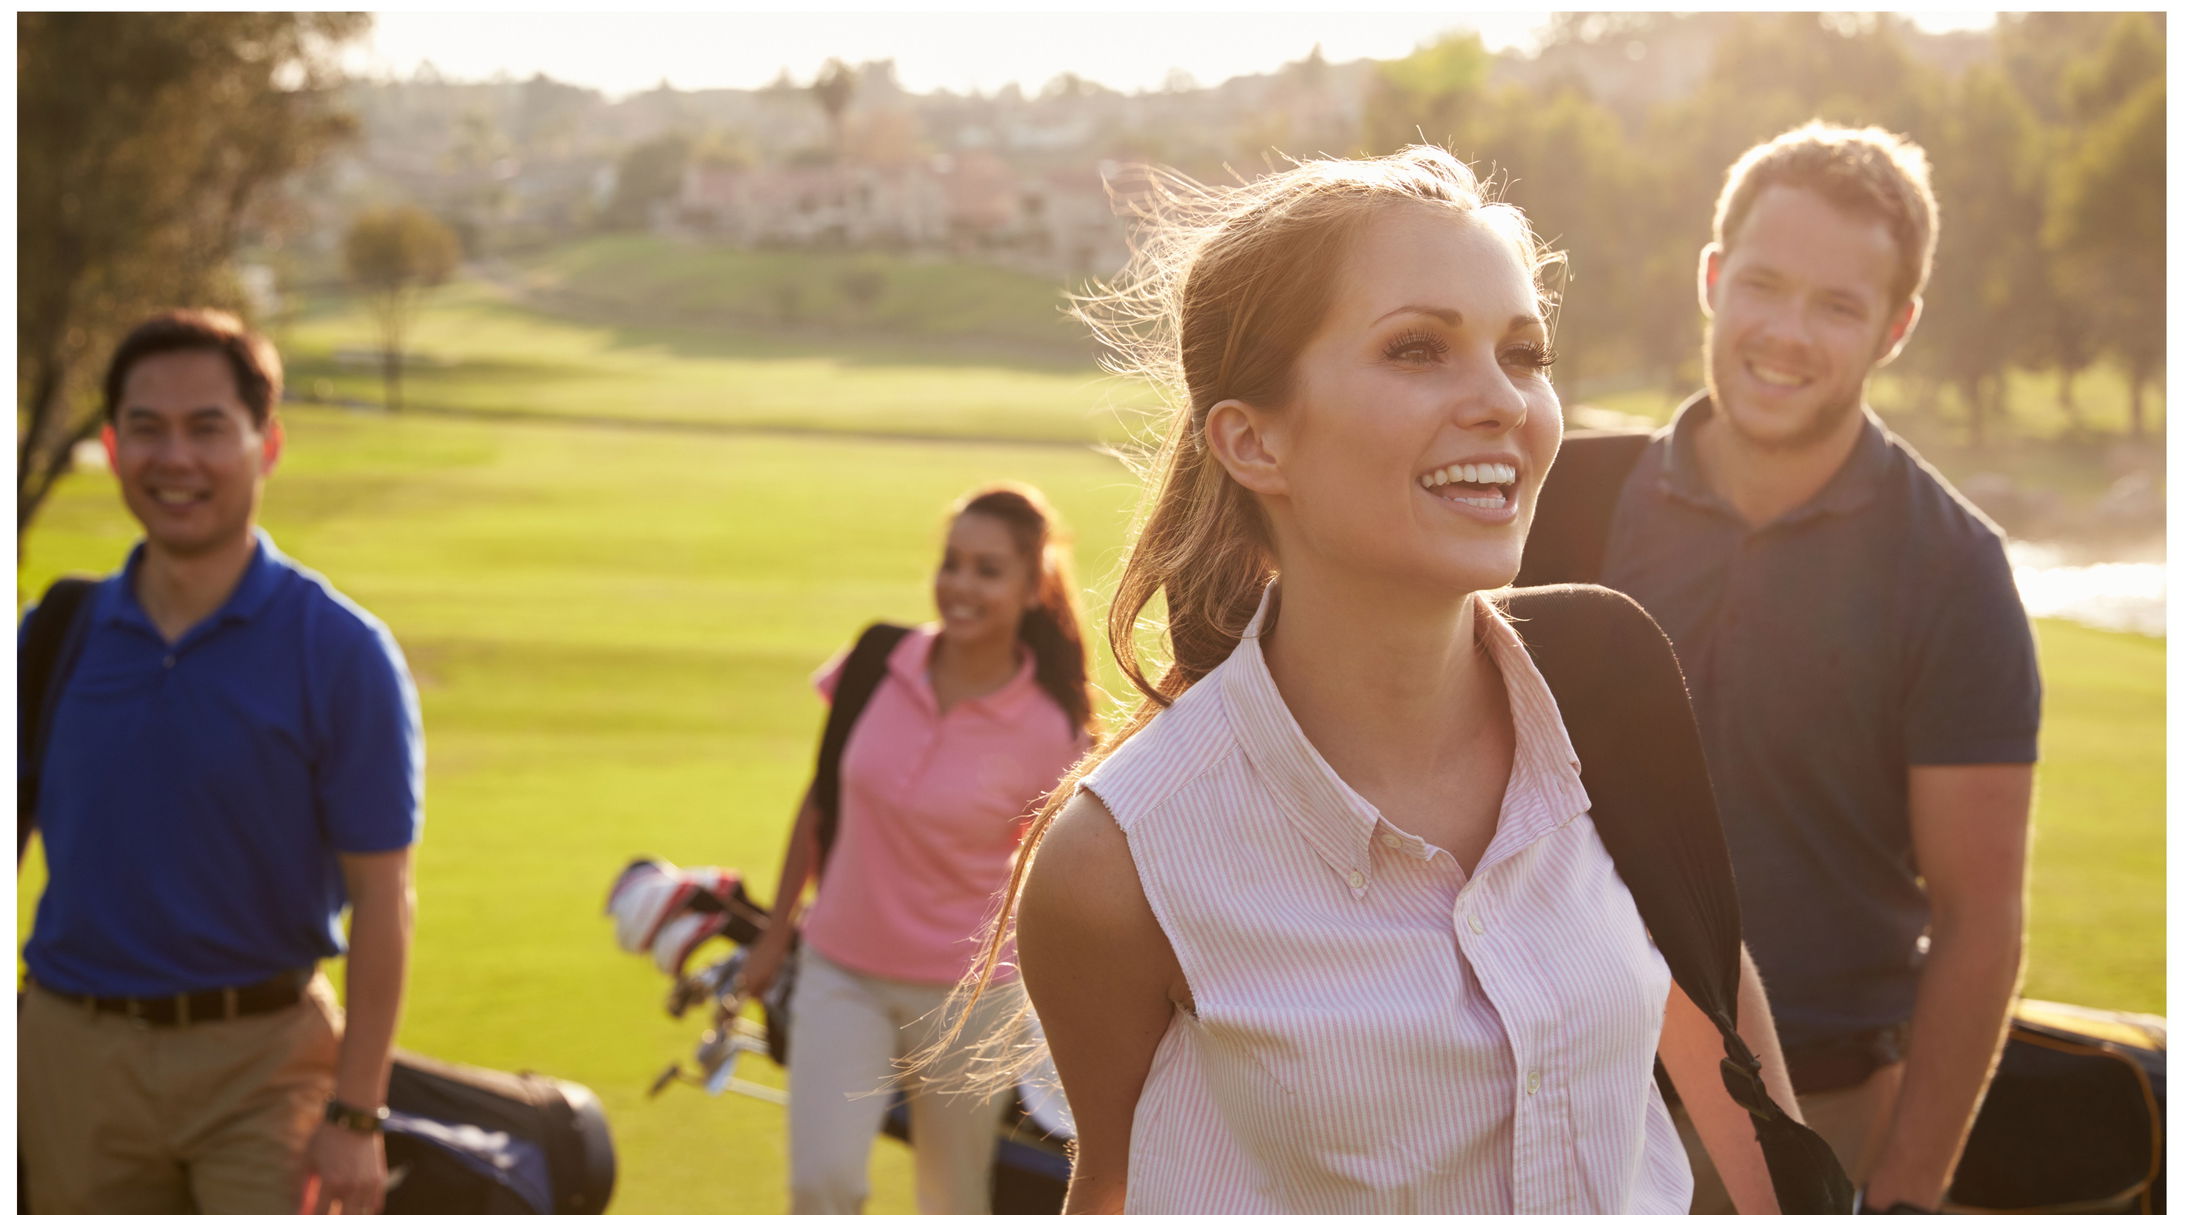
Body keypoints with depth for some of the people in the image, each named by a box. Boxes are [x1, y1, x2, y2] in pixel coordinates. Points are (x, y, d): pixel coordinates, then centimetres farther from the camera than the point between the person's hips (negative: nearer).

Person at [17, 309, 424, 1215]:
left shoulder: (341, 650, -7)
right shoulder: (60, 634, 4)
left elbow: (381, 896, -7)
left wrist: (353, 1115, -11)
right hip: (75, 1050, 4)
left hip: (264, 1055, -4)